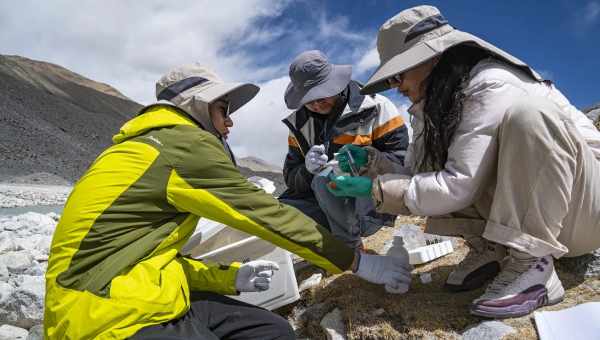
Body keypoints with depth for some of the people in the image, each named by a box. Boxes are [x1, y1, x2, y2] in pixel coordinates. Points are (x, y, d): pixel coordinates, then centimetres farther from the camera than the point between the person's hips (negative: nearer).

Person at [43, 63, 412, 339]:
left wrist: (230, 277, 10)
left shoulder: (149, 148, 17)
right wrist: (359, 262, -4)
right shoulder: (186, 142, -12)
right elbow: (267, 214, -12)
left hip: (133, 295, 9)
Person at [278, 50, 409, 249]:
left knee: (324, 181, -32)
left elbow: (401, 157, -11)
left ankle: (352, 248, -14)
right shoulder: (299, 123, 7)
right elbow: (291, 178, 4)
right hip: (324, 204, 5)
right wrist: (307, 170, -19)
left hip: (371, 205, -4)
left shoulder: (375, 107, -7)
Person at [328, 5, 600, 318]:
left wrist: (375, 189, -26)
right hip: (523, 202, 7)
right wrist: (371, 163, -15)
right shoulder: (435, 106, 1)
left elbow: (458, 187, -30)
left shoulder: (491, 86, -25)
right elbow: (417, 173, -1)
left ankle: (531, 263, -27)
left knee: (525, 112, -33)